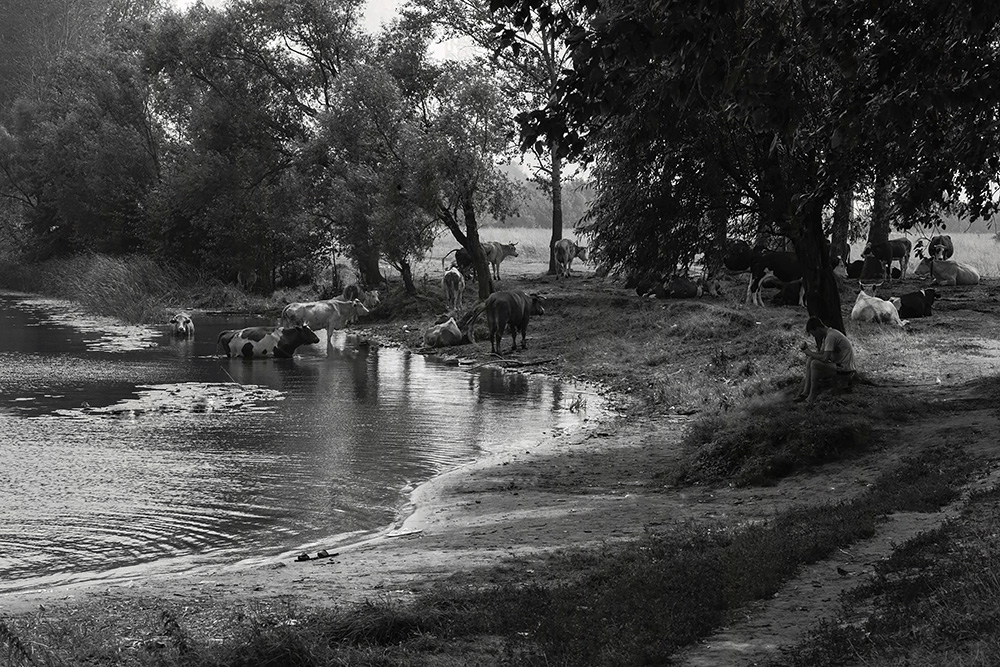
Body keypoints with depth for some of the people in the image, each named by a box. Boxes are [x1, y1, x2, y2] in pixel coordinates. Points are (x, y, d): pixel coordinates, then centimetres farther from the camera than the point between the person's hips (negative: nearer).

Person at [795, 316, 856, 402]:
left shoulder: (831, 336, -20)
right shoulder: (826, 335, 10)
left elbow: (824, 358, -26)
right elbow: (821, 353, 11)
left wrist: (809, 352, -14)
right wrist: (807, 349, -4)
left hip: (844, 368, -10)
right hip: (837, 364, 10)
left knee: (815, 364, -23)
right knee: (809, 360, 4)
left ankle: (812, 397, -14)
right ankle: (805, 392, -1)